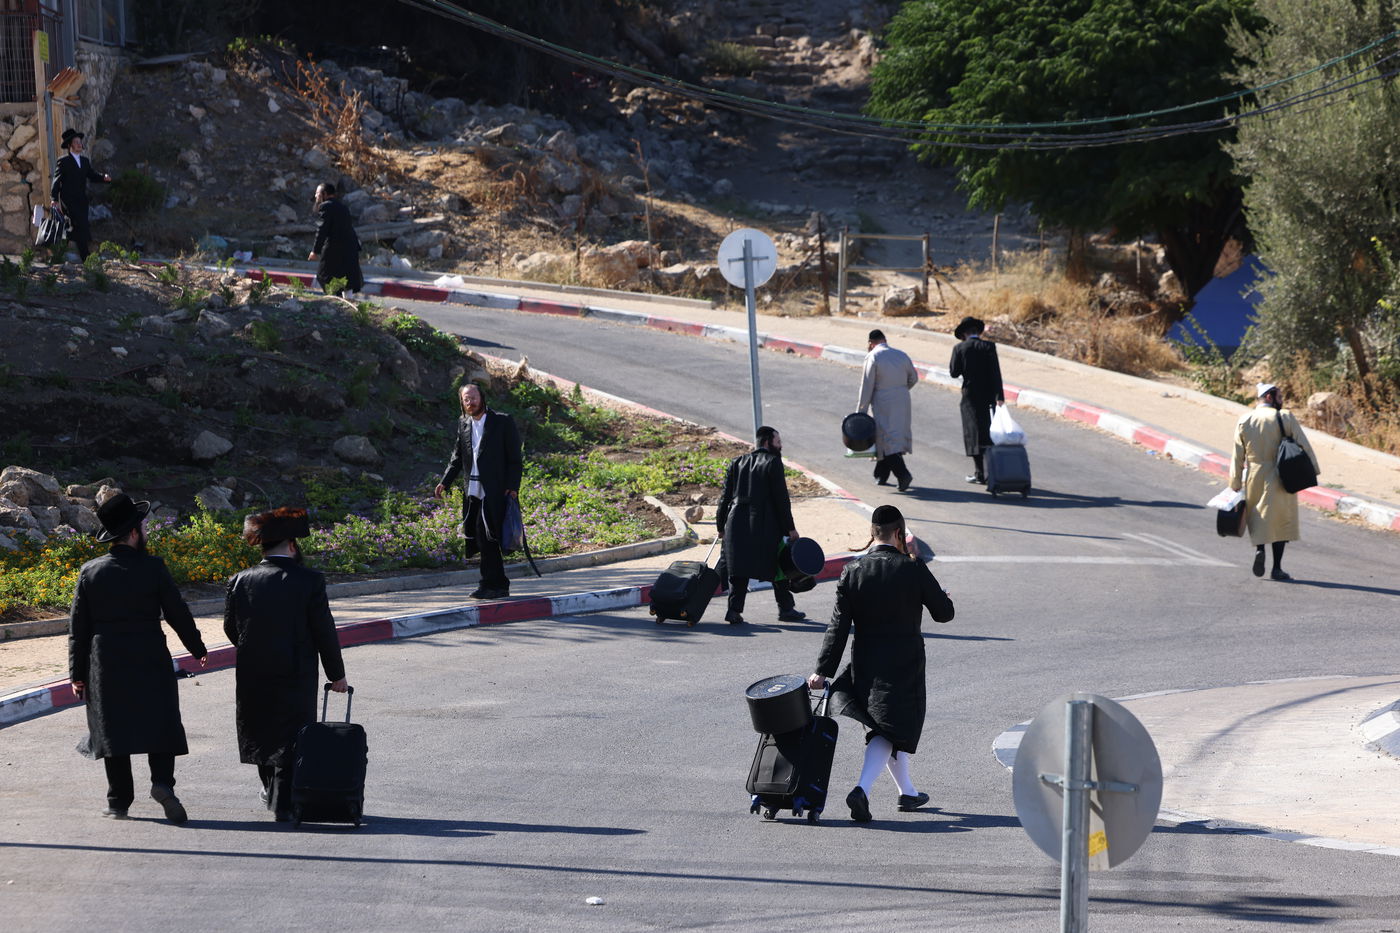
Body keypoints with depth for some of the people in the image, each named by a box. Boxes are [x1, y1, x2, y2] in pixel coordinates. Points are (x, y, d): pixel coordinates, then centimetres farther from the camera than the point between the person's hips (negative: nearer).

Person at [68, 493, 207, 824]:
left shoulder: (90, 571, 0)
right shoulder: (152, 568, -7)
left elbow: (78, 627, 3)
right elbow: (177, 613, -2)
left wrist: (77, 673, 8)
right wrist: (198, 649, 13)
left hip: (105, 666, 2)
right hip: (150, 662, -2)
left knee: (113, 731, 8)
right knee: (159, 726, 2)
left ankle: (119, 801, 8)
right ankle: (162, 781, -20)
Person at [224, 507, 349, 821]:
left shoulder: (240, 582, -3)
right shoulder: (309, 582, -12)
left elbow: (231, 628, 4)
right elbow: (324, 631, -8)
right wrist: (336, 674, 3)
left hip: (252, 676, 3)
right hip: (295, 676, -3)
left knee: (263, 731, 20)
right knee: (290, 736, 4)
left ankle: (271, 788, 35)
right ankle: (283, 802, 1)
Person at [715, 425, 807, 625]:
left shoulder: (737, 463, 11)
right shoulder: (772, 463, -5)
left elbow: (725, 496, 11)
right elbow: (781, 498, -9)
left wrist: (721, 526, 16)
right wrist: (790, 528, -5)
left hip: (737, 524, 4)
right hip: (765, 525, -4)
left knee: (739, 570, 4)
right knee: (778, 566, 9)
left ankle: (734, 609, -7)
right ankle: (786, 608, 15)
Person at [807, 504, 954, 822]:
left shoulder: (852, 572, -3)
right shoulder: (913, 569, -10)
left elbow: (838, 627, -5)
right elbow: (944, 613, -3)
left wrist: (823, 671, -3)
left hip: (865, 665, 3)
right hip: (904, 665, -3)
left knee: (882, 729, 18)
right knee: (891, 731, 1)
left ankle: (907, 791, 31)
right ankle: (862, 789, -20)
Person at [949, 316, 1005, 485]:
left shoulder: (960, 349, -7)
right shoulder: (988, 347, -5)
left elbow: (954, 373, -5)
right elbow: (995, 371, -8)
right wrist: (999, 395, -7)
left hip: (970, 396, -2)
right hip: (989, 395, 2)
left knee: (974, 434, 4)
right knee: (989, 433, 11)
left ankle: (979, 473, 1)